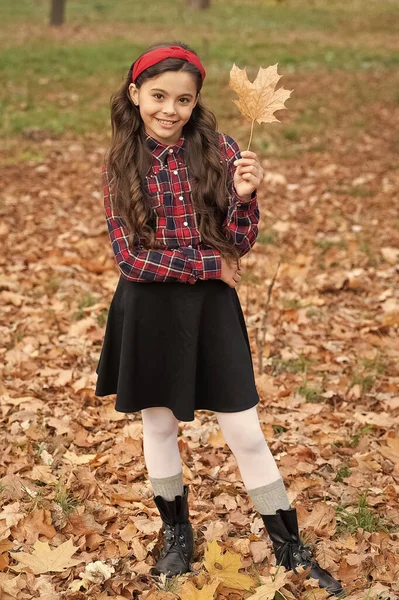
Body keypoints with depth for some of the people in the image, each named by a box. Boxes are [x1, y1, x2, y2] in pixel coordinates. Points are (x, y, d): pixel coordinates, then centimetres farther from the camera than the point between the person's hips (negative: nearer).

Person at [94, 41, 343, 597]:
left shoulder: (218, 151, -6)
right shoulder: (122, 164, -6)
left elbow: (239, 245, -7)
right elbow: (130, 258, -10)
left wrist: (244, 196, -26)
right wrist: (210, 265, -13)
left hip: (212, 307, 0)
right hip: (148, 310, 1)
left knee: (246, 433, 4)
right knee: (158, 425, 15)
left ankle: (290, 547, 19)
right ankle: (177, 535, 37)